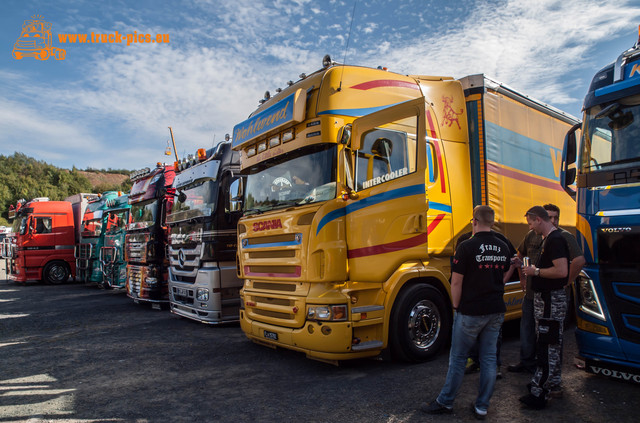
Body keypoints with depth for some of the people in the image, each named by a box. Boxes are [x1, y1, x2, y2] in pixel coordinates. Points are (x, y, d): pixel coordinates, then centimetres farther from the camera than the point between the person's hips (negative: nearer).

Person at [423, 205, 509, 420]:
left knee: (458, 358, 6)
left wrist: (456, 307, -2)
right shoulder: (503, 247, 4)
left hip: (470, 312, -6)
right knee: (489, 358, 12)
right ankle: (482, 406, 22)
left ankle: (445, 402, 18)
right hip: (496, 311, 6)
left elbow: (456, 283, -15)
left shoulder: (467, 246, -16)